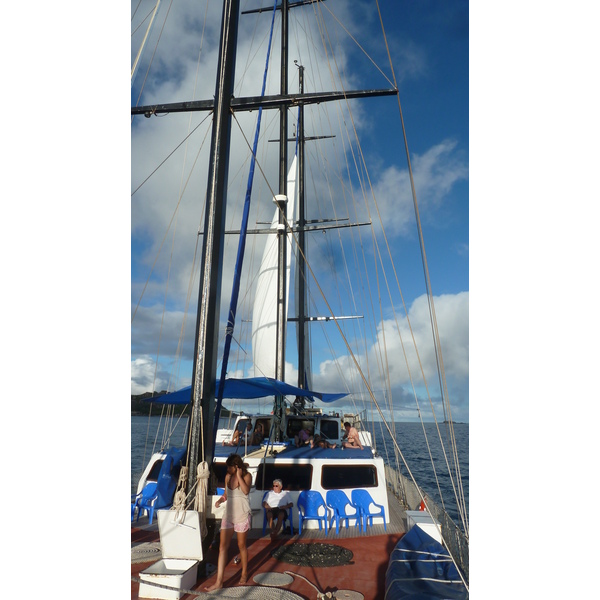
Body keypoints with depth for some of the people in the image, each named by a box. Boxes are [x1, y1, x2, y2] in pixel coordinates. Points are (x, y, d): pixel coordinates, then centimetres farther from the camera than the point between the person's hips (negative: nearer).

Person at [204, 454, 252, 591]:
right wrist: (220, 500, -5)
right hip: (228, 515, 4)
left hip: (242, 515, -4)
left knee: (241, 545, 12)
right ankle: (218, 582, 7)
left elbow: (246, 491, -29)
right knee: (223, 547, 0)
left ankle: (244, 572, 35)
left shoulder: (247, 476, -12)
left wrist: (239, 476, -27)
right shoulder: (228, 476, 2)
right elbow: (226, 494, 14)